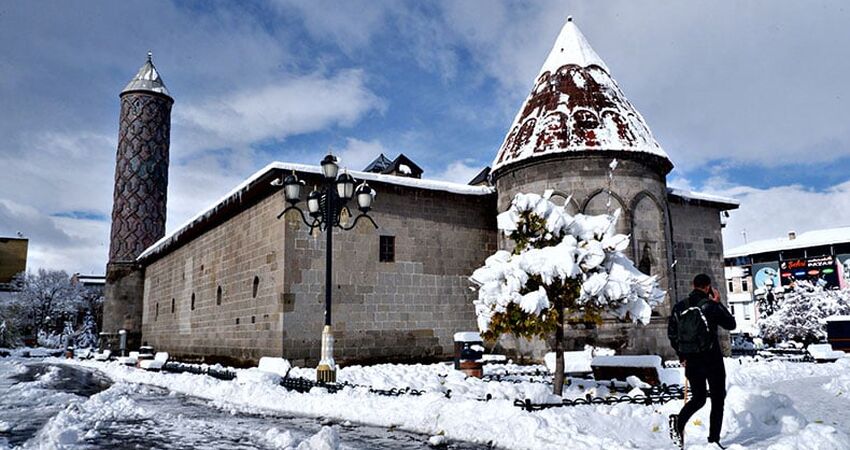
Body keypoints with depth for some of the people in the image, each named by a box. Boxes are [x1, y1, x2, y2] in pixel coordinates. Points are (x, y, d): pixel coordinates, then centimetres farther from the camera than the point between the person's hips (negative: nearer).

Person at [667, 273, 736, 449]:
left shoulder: (679, 307, 4)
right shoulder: (711, 305, -10)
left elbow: (671, 334, 8)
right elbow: (731, 324, 5)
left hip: (690, 361, 4)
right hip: (711, 359, -4)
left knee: (698, 397, 16)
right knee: (717, 399, 10)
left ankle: (679, 421, -10)